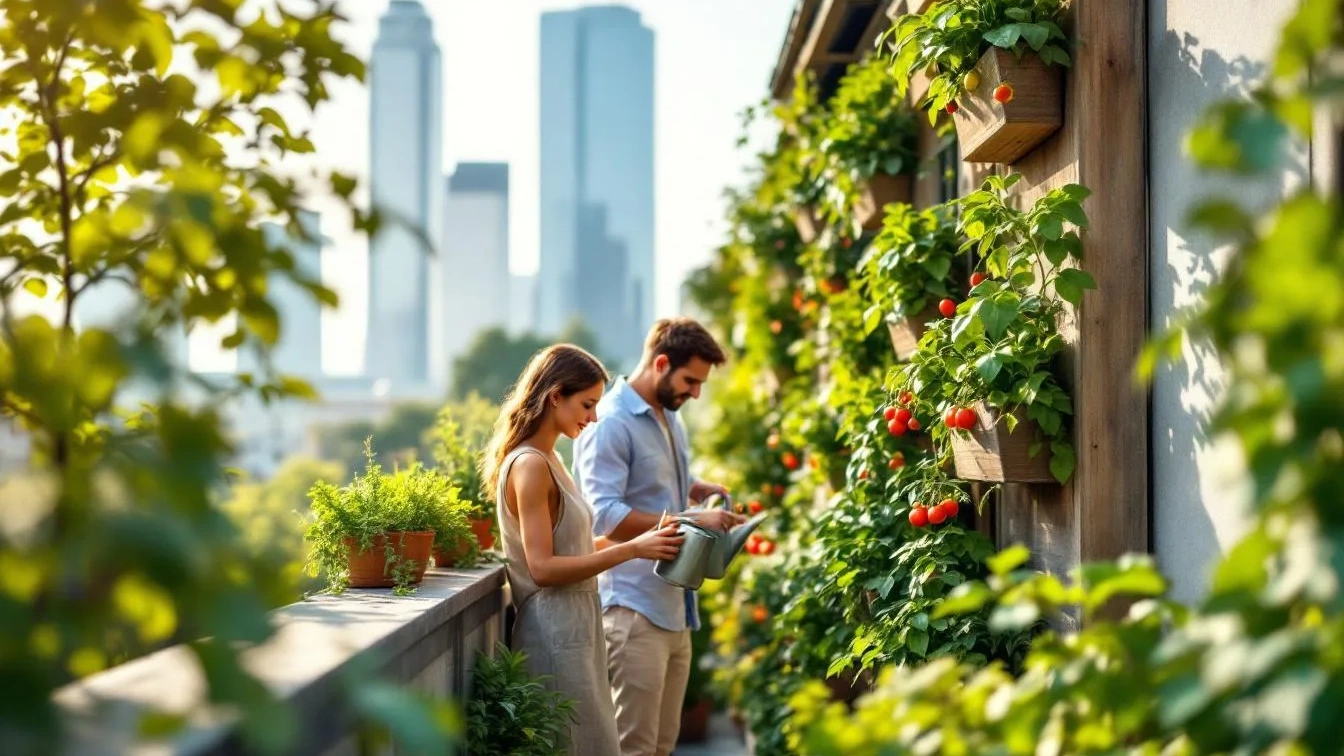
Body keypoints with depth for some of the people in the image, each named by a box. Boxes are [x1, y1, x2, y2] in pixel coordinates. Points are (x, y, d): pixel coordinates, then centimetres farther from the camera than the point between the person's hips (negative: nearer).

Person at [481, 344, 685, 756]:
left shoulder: (548, 461, 13)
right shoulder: (530, 465, -16)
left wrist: (642, 538, 5)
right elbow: (543, 567, -21)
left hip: (575, 625, 10)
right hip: (554, 630, -10)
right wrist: (632, 550, -21)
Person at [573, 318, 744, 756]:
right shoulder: (612, 422, -12)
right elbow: (605, 516, -22)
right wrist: (691, 519, -24)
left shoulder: (670, 419, 16)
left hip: (674, 605, 9)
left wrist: (699, 490, 9)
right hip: (635, 607, -9)